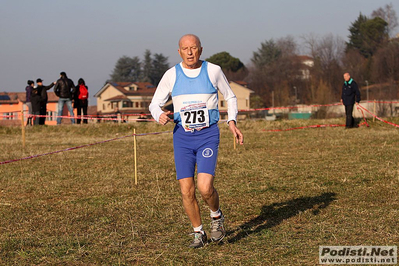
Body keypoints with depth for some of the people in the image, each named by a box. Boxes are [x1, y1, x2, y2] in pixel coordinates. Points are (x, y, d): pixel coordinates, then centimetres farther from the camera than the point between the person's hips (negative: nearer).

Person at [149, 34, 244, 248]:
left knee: (205, 187, -17)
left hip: (208, 135, -2)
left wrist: (232, 122, 0)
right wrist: (160, 116, -14)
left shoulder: (213, 71, 0)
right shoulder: (171, 75, 2)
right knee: (186, 191, -3)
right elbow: (155, 104, 9)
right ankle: (199, 233, 17)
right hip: (182, 136, 2)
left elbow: (230, 97, 14)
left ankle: (217, 217, 15)